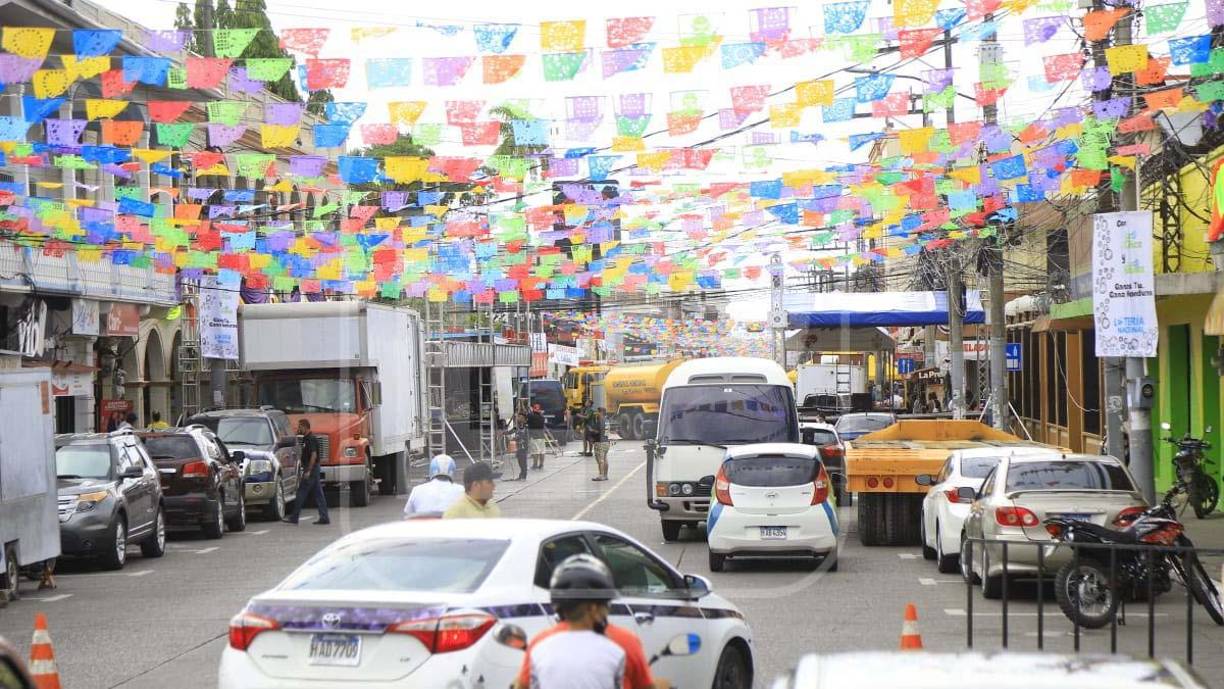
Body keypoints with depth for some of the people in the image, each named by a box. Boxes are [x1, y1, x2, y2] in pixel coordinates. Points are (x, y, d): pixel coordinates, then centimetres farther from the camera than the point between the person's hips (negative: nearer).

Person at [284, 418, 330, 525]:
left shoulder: (310, 439, -15)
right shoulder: (306, 439, 16)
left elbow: (314, 455, -23)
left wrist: (308, 471, -24)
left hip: (311, 468, -10)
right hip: (312, 469, 10)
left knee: (301, 493, -5)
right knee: (318, 494, 7)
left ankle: (294, 517, -1)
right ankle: (324, 517, 7)